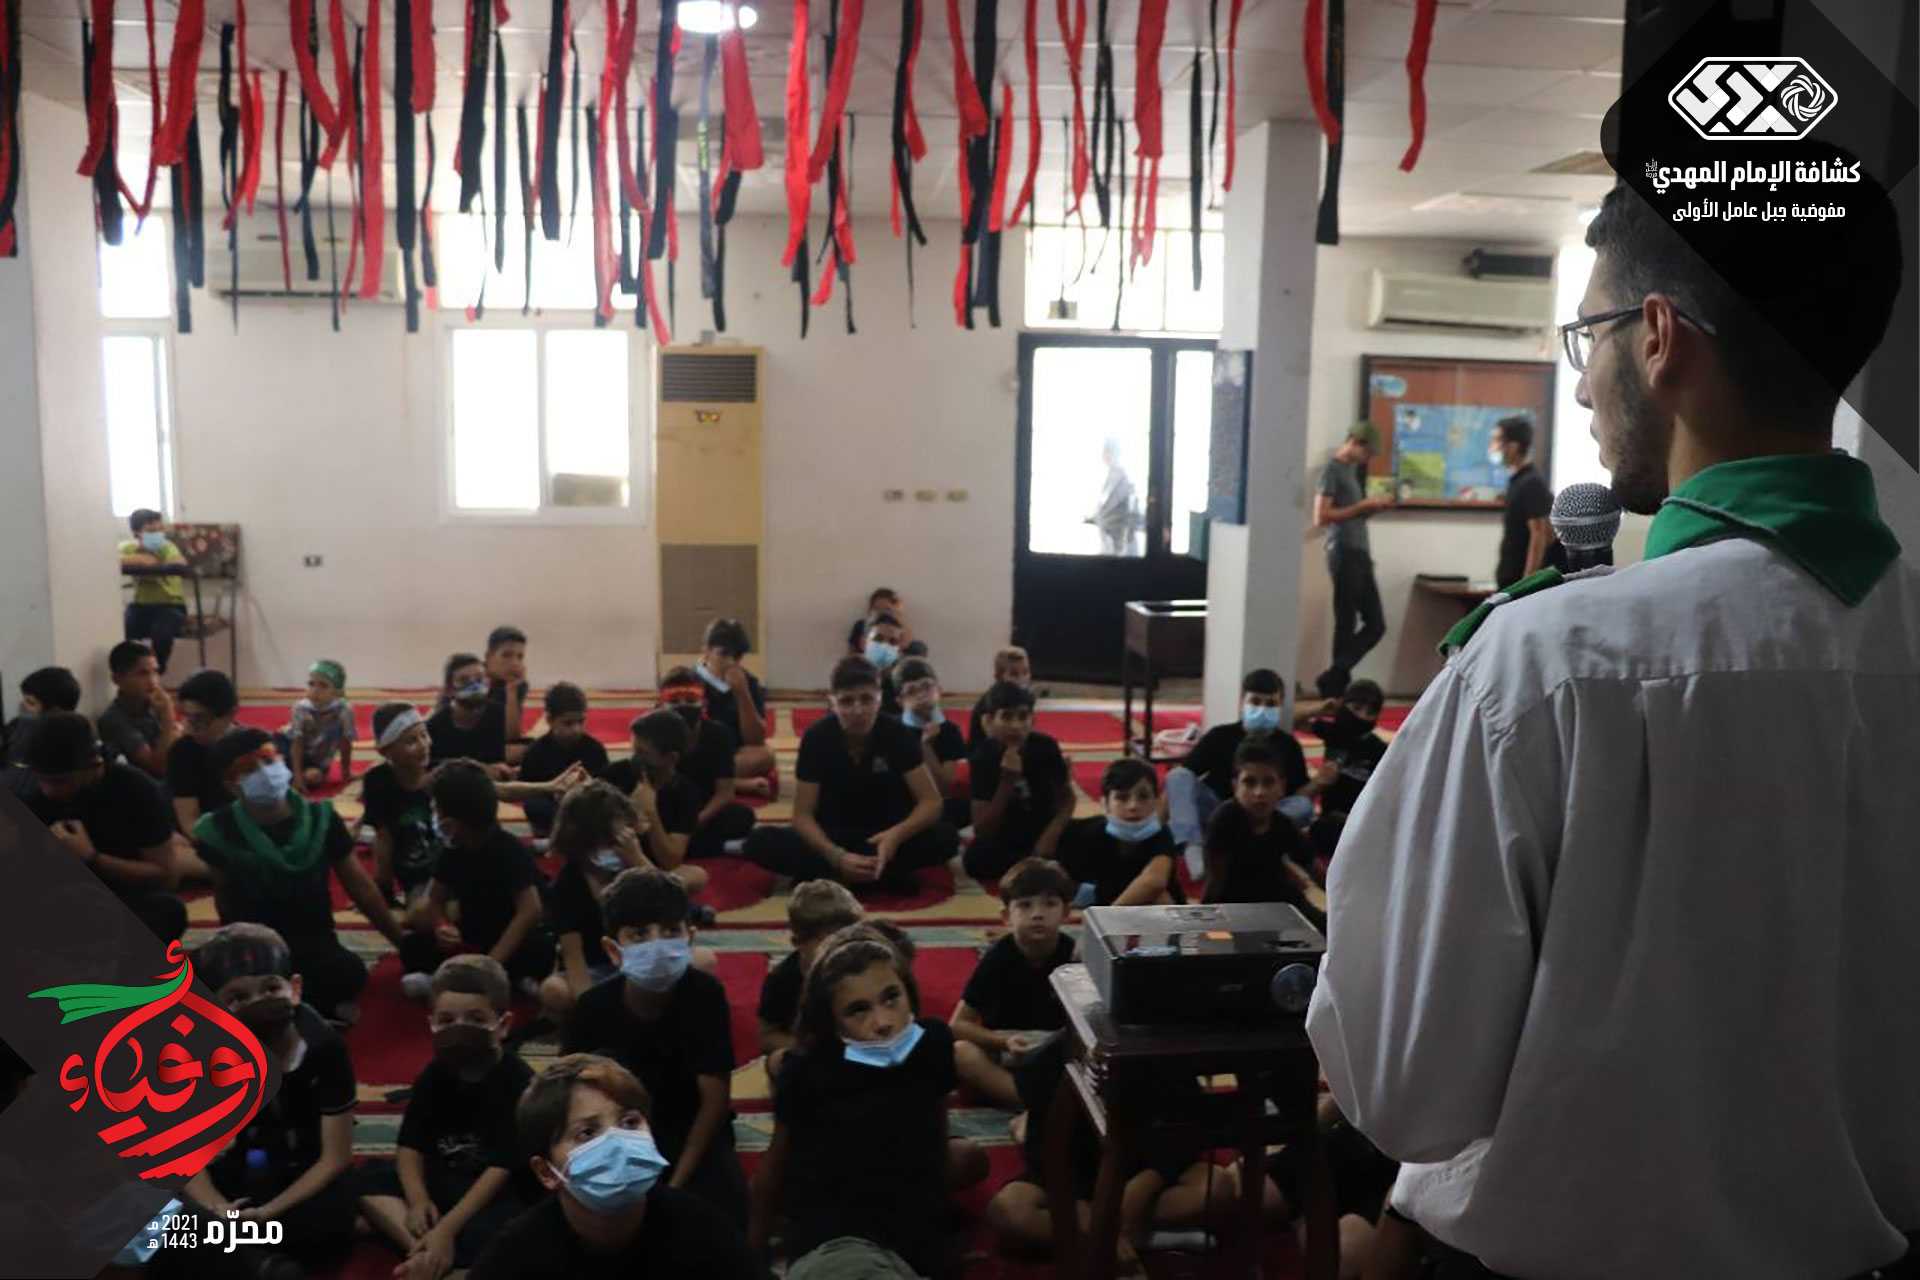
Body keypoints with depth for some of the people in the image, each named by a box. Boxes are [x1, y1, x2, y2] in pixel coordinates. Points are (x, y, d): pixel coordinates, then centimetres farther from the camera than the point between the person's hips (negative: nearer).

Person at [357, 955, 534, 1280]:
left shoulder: (518, 1082, -20)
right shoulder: (434, 1074, 0)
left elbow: (502, 1166, -23)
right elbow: (410, 1145, 1)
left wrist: (447, 1228, -28)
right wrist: (417, 1200, -18)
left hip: (499, 1192, -7)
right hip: (443, 1181, 7)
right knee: (370, 1180, -10)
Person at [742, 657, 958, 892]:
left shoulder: (897, 734, -14)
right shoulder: (816, 737, -16)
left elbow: (931, 802, -16)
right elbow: (803, 815, -16)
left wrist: (896, 835, -36)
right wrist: (837, 857, -34)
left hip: (883, 835, 1)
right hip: (832, 836, 0)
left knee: (946, 838, -29)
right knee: (759, 842, -27)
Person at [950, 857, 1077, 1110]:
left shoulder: (1074, 955, -9)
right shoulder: (998, 957, -11)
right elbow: (958, 1026, -11)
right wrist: (1003, 1041, -26)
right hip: (1004, 1056, 0)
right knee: (959, 1053, -32)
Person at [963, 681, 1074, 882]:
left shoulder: (1045, 746, -13)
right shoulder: (983, 757, -18)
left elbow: (1066, 799, 0)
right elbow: (982, 831, -23)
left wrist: (1051, 834, -20)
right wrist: (1007, 781, -33)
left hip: (1044, 831, 1)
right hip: (1005, 838, -1)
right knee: (976, 858, -33)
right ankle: (1044, 864, -12)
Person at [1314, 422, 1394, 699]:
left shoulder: (1352, 468, 19)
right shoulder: (1332, 469, -8)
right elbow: (1321, 518, -17)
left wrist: (1374, 507, 9)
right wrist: (1362, 506, -16)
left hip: (1360, 553, 9)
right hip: (1344, 554, -9)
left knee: (1376, 624, 7)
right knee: (1346, 624, -4)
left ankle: (1334, 680, 11)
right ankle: (1338, 685, 5)